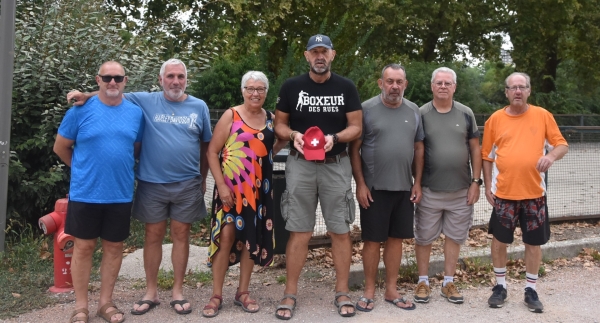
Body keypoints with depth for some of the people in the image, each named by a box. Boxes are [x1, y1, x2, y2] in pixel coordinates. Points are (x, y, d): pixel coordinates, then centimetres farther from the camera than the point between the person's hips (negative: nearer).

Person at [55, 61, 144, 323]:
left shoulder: (136, 113, 3)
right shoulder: (81, 110, -5)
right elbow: (61, 147, 4)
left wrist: (121, 169, 10)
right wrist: (84, 169, 10)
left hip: (121, 194, 3)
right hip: (85, 193, -2)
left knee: (114, 246, 10)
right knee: (84, 247, 5)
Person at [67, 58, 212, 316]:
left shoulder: (199, 107, 2)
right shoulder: (146, 101, 1)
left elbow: (205, 145, 8)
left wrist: (203, 179, 11)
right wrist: (86, 96, -14)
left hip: (187, 184, 0)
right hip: (152, 182, 0)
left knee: (181, 235, 7)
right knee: (153, 236, 7)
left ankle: (178, 291, 18)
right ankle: (151, 292, 19)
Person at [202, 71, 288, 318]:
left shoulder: (271, 119, 7)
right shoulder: (231, 115, -6)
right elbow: (212, 152, -8)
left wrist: (284, 140, 0)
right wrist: (221, 185, -15)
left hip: (259, 188, 4)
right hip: (231, 187, -4)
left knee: (252, 238, 9)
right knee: (226, 236, -5)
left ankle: (243, 292, 22)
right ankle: (217, 295, 7)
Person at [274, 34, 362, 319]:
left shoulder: (346, 87, 3)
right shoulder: (291, 86, 3)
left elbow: (356, 127, 2)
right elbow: (279, 124, 7)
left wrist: (334, 138, -17)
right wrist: (293, 135, -15)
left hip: (336, 165, 1)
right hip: (300, 165, 0)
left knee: (340, 230, 4)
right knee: (299, 231, 2)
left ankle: (342, 293, 16)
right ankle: (290, 295, 11)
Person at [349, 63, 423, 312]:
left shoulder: (413, 111, 7)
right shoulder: (367, 109, -5)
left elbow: (419, 148, 11)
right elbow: (354, 148, -5)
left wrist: (418, 182, 5)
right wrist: (360, 184, -10)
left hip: (404, 187, 4)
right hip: (374, 187, -4)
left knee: (396, 238, 11)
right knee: (372, 240, 3)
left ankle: (391, 290, 22)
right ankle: (369, 291, 16)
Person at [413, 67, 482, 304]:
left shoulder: (465, 114, 3)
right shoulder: (421, 114, -3)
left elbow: (475, 149, 6)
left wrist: (476, 182, 1)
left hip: (461, 190, 2)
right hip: (429, 190, -2)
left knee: (455, 236, 10)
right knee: (424, 237, 7)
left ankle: (448, 282, 24)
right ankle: (423, 282, 21)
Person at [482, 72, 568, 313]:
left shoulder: (543, 115, 1)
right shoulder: (495, 119, 1)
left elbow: (561, 144, 4)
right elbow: (487, 155, 5)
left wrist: (552, 155, -19)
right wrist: (487, 186, 0)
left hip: (534, 192, 0)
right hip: (504, 192, 0)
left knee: (533, 242, 8)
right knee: (499, 240, 7)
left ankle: (530, 290, 23)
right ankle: (500, 286, 24)